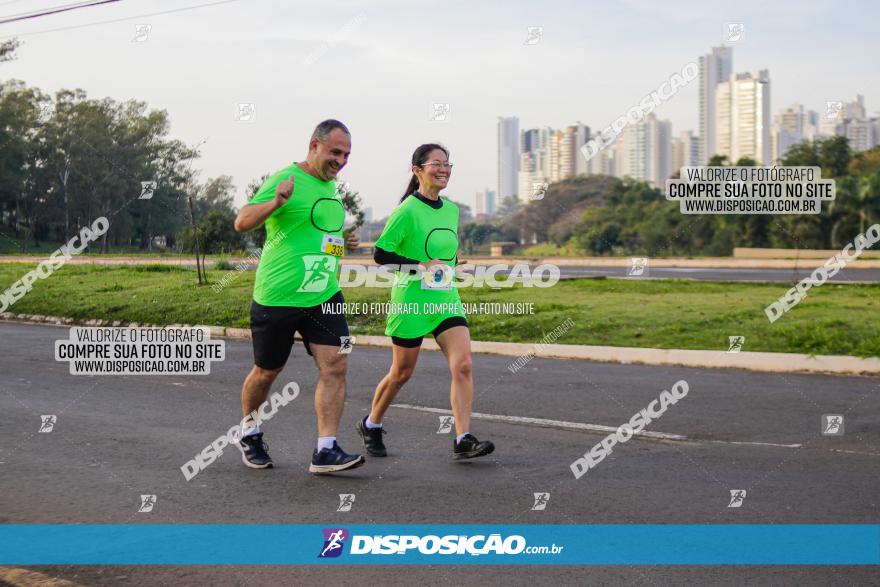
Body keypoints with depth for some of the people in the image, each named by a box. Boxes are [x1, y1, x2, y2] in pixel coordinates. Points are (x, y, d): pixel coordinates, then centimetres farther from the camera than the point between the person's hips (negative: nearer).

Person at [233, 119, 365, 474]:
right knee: (266, 372, 9)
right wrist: (275, 202, -36)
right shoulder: (285, 180, -12)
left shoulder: (330, 186, 13)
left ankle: (325, 451, -8)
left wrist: (342, 241, 10)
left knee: (335, 365, -9)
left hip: (323, 295, 6)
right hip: (277, 297, -6)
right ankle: (249, 432, 35)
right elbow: (242, 222, -19)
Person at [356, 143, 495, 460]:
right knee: (402, 372, 7)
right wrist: (420, 266, -22)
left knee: (463, 366, -12)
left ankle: (463, 440, -11)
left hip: (446, 301, 5)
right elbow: (381, 254, -16)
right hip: (411, 301, -5)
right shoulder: (408, 210, -13)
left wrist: (449, 264, 13)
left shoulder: (451, 209, 9)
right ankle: (370, 425, 31)